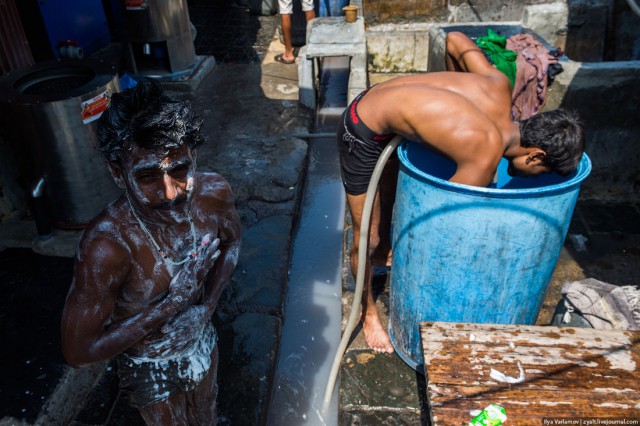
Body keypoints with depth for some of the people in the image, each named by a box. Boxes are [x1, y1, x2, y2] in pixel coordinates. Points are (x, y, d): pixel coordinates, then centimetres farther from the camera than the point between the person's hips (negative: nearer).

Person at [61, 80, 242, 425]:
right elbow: (78, 352, -28)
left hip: (202, 341, 4)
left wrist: (206, 305, -17)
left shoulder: (214, 193, -25)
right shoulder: (107, 245, -39)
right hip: (151, 370, -3)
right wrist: (171, 304, -33)